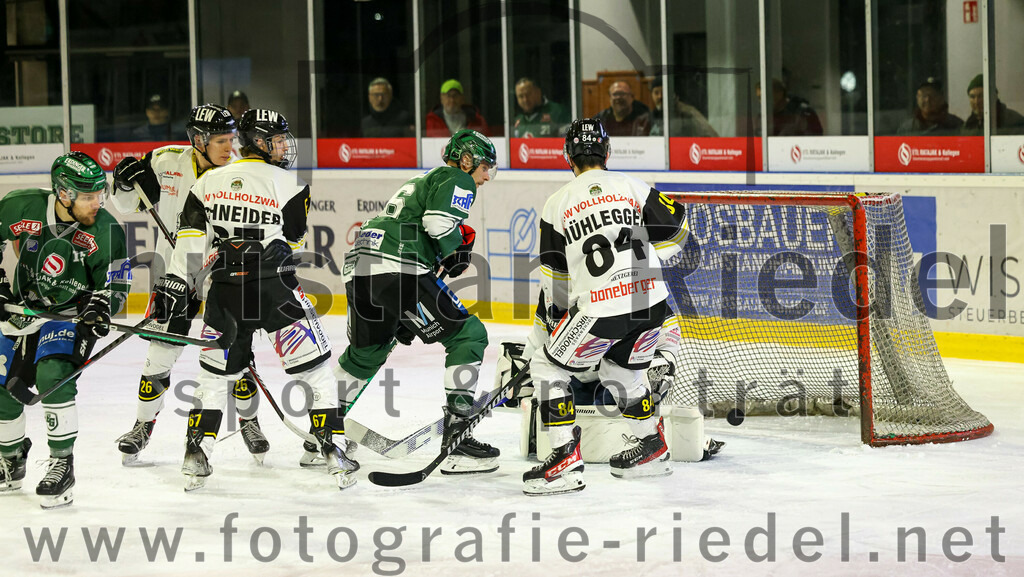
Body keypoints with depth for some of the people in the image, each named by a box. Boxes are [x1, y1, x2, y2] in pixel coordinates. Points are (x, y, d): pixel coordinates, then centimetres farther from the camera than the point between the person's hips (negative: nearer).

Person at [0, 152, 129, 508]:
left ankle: (62, 465, -14)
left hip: (71, 314, -3)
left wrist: (99, 309, -28)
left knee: (53, 375, -26)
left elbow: (115, 285, -9)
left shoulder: (106, 231, -20)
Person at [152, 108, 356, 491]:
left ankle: (195, 458, 12)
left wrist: (174, 286, 5)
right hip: (275, 287, -4)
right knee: (315, 370, 5)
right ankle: (333, 452, 0)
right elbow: (295, 242, 2)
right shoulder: (287, 183, -2)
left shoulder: (209, 182, 9)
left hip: (224, 292, 4)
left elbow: (191, 241, 5)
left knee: (215, 374, 17)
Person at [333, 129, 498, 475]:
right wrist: (457, 255, 3)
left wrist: (401, 317, 33)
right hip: (398, 269, -9)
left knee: (365, 354, 29)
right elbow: (439, 221, -16)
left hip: (359, 268, 9)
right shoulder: (458, 180, 5)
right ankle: (456, 439, -10)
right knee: (468, 335, -3)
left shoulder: (421, 182, 34)